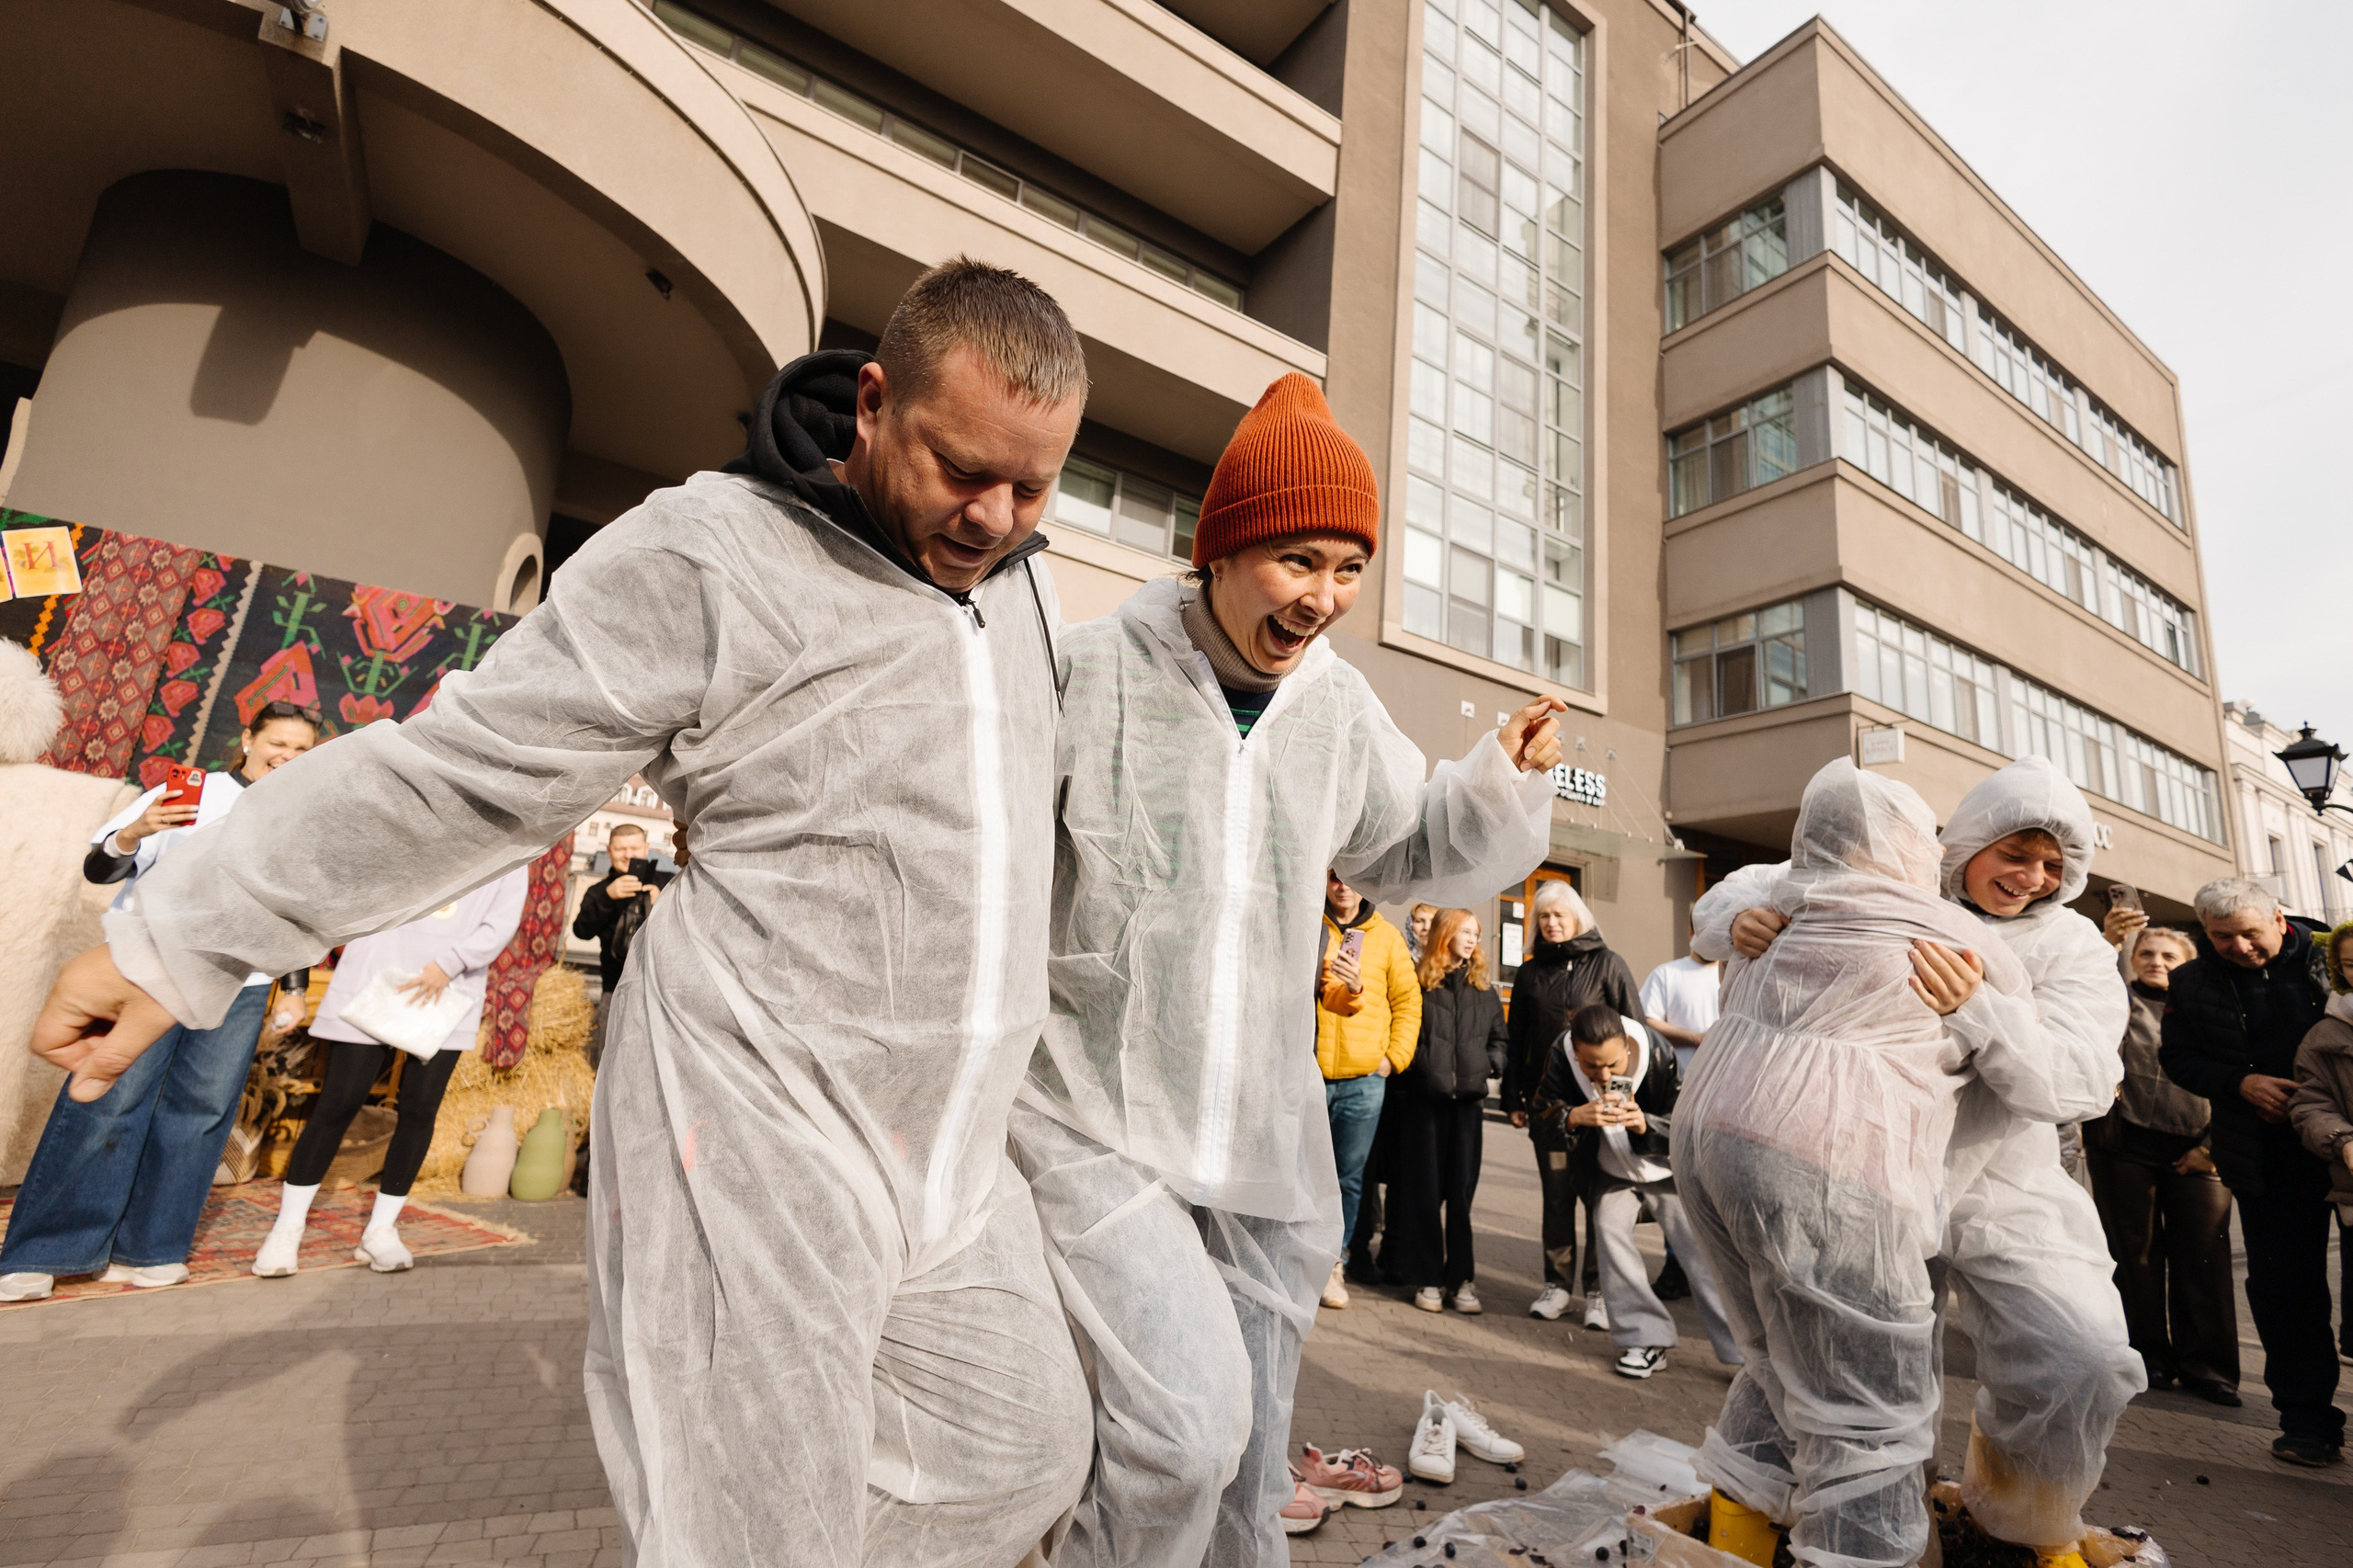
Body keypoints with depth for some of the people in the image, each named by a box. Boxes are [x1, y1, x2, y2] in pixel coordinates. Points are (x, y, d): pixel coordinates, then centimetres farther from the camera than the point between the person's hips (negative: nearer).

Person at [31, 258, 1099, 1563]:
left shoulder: (1015, 578, 9)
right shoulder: (709, 556, -12)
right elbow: (459, 772, -7)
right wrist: (178, 940, -2)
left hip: (946, 1158, 7)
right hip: (759, 1145, -7)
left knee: (1017, 1454, 16)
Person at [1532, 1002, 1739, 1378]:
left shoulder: (1657, 1055, -32)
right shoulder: (1560, 1056, -28)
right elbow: (1545, 1108, -20)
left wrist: (1645, 1124, -44)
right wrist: (1575, 1116, -42)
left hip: (1665, 1167, -2)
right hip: (1612, 1168, 2)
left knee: (1700, 1248, -1)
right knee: (1610, 1232, -9)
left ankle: (1742, 1349, 12)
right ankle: (1647, 1339, 5)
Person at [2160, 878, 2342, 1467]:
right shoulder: (2192, 983, 3)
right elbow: (2176, 1057, 8)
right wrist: (2240, 1082, -9)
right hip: (2267, 1154, 1)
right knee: (2282, 1285, 6)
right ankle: (2308, 1417, 17)